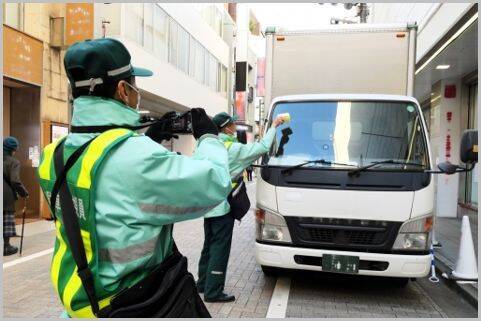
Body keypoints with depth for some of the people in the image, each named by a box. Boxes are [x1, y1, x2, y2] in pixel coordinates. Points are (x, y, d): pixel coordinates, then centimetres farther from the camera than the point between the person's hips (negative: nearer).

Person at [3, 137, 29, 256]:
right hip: (6, 196, -5)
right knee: (7, 218, 5)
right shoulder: (13, 162, -12)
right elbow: (15, 181, -19)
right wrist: (24, 193, -8)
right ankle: (6, 246, 12)